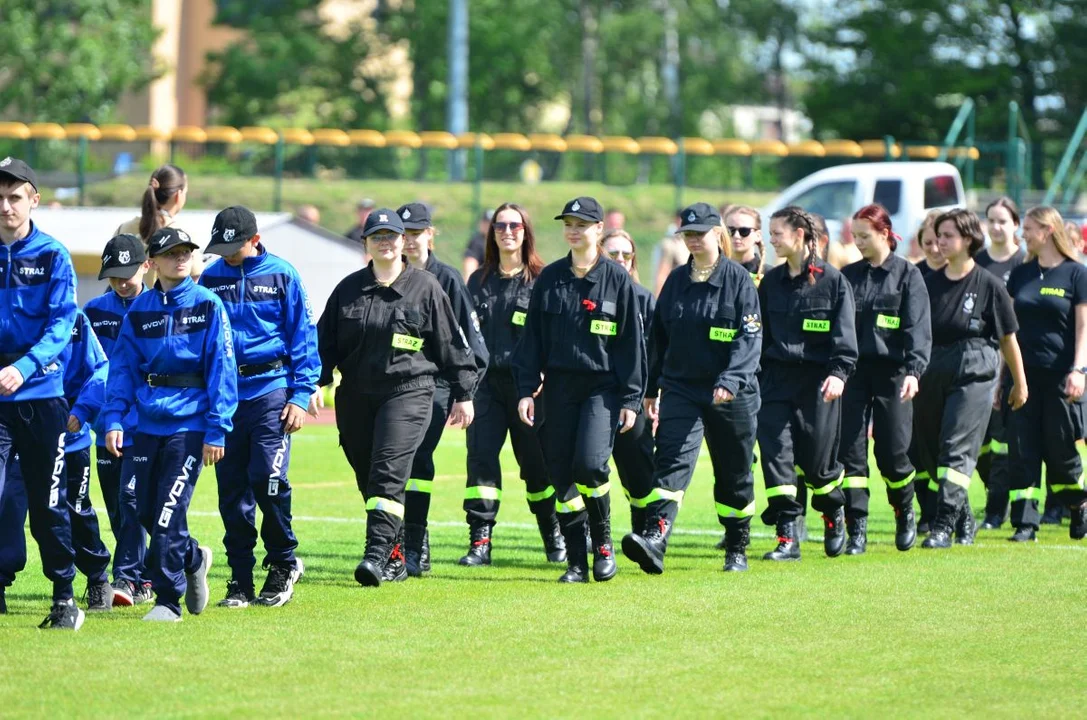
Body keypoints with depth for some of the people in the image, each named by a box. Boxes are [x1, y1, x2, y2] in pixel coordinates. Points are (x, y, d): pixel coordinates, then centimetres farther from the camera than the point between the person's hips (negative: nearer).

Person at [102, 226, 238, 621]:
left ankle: (168, 600, -1)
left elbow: (222, 368, -5)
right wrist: (114, 417, -5)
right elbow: (122, 366, 7)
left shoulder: (208, 305, -2)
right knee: (146, 511, 7)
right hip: (147, 423, 4)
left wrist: (216, 429, -11)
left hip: (190, 424, -4)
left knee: (169, 512, -10)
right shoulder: (140, 309, 8)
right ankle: (193, 559, 34)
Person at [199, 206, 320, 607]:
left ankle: (283, 564, 4)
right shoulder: (210, 280, 10)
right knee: (232, 488, 3)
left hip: (271, 390, -3)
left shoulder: (282, 276, 3)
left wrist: (302, 394, -4)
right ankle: (241, 579, 10)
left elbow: (304, 337, 3)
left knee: (267, 478, -15)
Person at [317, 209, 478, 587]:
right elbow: (325, 341, 12)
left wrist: (463, 395, 5)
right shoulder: (349, 289, 9)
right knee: (368, 479, 8)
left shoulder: (426, 288, 2)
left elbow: (452, 344, 5)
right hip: (356, 396, 4)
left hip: (407, 392, -4)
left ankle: (377, 553, -25)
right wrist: (318, 383, 1)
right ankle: (395, 558, 19)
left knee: (388, 473, -18)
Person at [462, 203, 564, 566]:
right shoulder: (479, 281, 13)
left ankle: (553, 534, 24)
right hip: (486, 381, 3)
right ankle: (480, 542, -10)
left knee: (535, 462, 5)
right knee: (481, 456, -9)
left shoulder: (541, 280, 1)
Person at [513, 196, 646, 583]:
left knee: (590, 464, -20)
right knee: (562, 474, 1)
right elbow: (533, 337, 9)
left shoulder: (617, 279, -1)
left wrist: (631, 399, -4)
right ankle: (576, 563, 8)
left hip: (603, 386, -3)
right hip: (559, 387, 4)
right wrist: (526, 389, 1)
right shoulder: (550, 278, 7)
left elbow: (631, 341, 0)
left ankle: (603, 544, 3)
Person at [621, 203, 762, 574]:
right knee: (672, 463, -15)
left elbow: (750, 336, -12)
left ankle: (737, 550, 25)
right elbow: (659, 336, 16)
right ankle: (654, 538, -30)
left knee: (734, 474, 9)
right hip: (681, 388, 3)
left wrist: (731, 380, -25)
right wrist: (651, 388, 16)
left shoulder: (738, 278, -5)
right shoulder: (676, 281, 9)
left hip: (731, 395, -3)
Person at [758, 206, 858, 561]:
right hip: (776, 377, 4)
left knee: (816, 458, 0)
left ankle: (834, 514, 31)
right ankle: (787, 537, -7)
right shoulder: (770, 282, 10)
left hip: (818, 381, -4)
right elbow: (761, 333, 15)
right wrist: (753, 377, 12)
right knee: (775, 452, -8)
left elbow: (844, 334, -8)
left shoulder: (832, 280, -3)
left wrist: (839, 373, -21)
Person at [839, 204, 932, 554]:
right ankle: (856, 530, -2)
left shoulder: (907, 275, -1)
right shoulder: (848, 276, 11)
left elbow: (918, 328, -8)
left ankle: (905, 513, 26)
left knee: (892, 452, -1)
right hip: (853, 371, 3)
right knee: (850, 450, -5)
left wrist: (914, 370, -21)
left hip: (891, 372, -3)